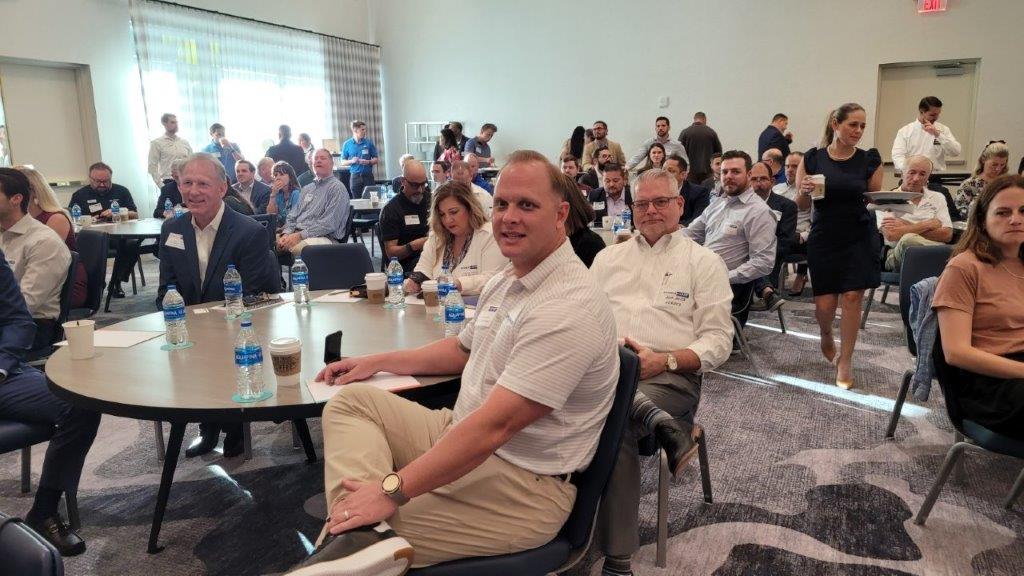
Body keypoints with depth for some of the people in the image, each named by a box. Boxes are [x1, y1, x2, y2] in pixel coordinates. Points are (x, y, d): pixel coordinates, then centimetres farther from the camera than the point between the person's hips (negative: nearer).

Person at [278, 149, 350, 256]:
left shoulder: (337, 188, -2)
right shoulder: (306, 188, 23)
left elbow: (329, 224, -13)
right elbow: (292, 216, 19)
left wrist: (300, 235, -18)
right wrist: (286, 233, -3)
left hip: (325, 237, -6)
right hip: (296, 232, 7)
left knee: (297, 247, -38)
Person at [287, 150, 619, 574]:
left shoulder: (568, 308, -24)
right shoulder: (508, 279, 8)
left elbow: (495, 425, -29)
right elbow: (463, 349, 25)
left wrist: (392, 491, -27)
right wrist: (377, 362, 18)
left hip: (525, 483, -10)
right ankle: (363, 534, -20)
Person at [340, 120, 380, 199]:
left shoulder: (369, 142, 3)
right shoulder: (347, 144, 3)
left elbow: (376, 159, 7)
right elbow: (343, 162, 6)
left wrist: (368, 162, -13)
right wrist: (351, 161, -14)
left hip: (368, 175, 0)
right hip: (355, 176, 0)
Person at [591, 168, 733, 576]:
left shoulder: (704, 263, 12)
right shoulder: (609, 257, 24)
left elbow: (718, 340, 4)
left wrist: (664, 360, -14)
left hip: (669, 375, -3)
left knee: (615, 425, -33)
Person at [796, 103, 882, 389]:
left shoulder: (869, 160, 0)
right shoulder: (813, 158, -2)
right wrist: (805, 190, -19)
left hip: (859, 237, 1)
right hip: (824, 238, 0)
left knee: (852, 296, -5)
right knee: (824, 304, -1)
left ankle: (845, 361, 11)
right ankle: (826, 336, 35)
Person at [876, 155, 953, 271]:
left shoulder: (937, 198, 23)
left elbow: (947, 235, 7)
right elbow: (890, 235, -7)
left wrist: (906, 229, -1)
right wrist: (928, 225, 1)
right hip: (897, 256, -1)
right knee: (908, 240, -37)